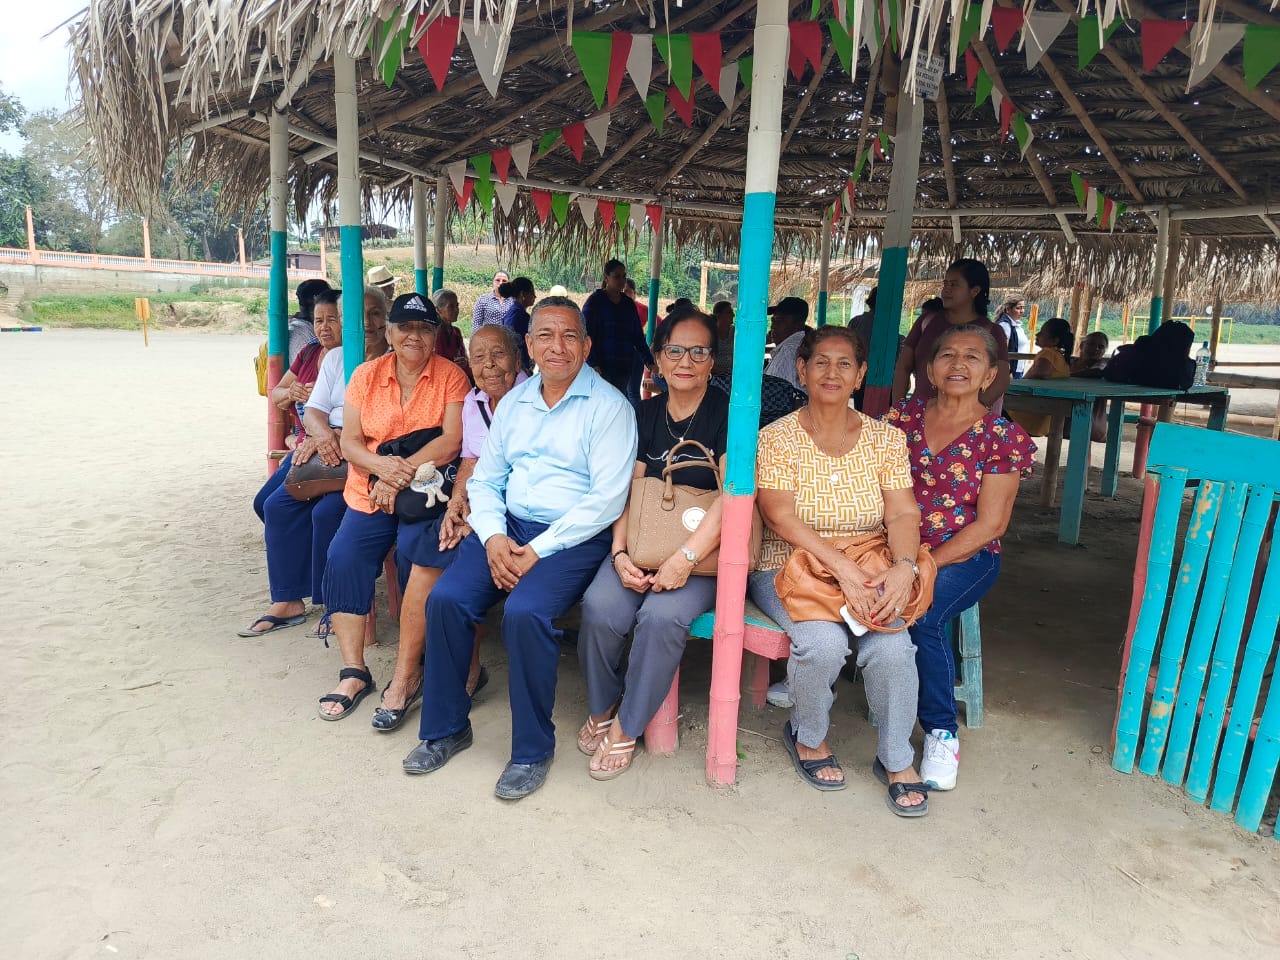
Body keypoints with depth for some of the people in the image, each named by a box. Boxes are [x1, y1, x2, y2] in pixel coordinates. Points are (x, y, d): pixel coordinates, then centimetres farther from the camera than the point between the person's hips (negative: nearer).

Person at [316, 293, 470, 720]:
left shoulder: (451, 377, -2)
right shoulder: (366, 375, 8)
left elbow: (450, 442, -12)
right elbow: (350, 442, 4)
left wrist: (401, 475, -18)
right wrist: (382, 465, -17)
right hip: (370, 491, 4)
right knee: (343, 558, -16)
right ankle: (354, 672, -6)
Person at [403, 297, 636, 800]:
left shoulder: (608, 407, -5)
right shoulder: (514, 401, 14)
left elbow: (607, 499, -13)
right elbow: (485, 479, 13)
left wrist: (538, 550, -17)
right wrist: (493, 537, -7)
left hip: (573, 536, -5)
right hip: (507, 528, 5)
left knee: (525, 611, -30)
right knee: (446, 598, -16)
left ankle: (533, 749, -8)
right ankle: (446, 728, 5)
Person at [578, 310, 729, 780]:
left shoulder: (727, 414, -3)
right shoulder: (645, 414, 11)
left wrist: (686, 557, -23)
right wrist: (620, 554, -10)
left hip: (704, 552, -3)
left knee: (662, 616, -31)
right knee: (600, 607, -24)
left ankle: (627, 727, -5)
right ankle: (601, 708, 5)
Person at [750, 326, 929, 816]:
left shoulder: (886, 438, 6)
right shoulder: (777, 437, -4)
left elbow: (903, 513, -2)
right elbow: (779, 517, -14)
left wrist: (903, 566, -23)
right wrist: (842, 567, -25)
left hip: (869, 575, 3)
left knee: (893, 646, -25)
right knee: (824, 642, -30)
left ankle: (896, 759, 3)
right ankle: (807, 736, 4)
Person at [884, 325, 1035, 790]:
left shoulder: (1004, 437, -2)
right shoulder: (904, 416, 7)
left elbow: (989, 524, -7)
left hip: (966, 556, -2)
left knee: (920, 612, -32)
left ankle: (942, 732, -8)